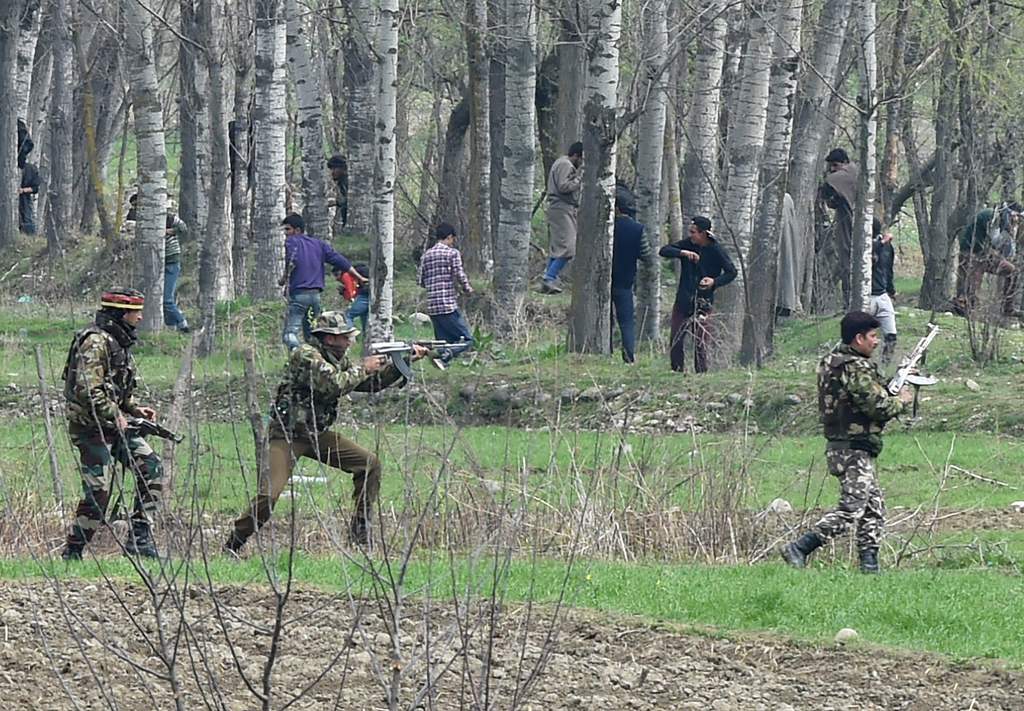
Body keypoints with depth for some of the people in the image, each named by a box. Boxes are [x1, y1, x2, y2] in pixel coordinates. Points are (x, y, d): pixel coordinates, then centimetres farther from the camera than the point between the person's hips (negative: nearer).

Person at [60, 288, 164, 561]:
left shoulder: (118, 342, 15)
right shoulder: (95, 341, -16)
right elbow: (87, 389, -24)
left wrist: (135, 409, 10)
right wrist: (115, 415, -21)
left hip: (113, 425, 9)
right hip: (91, 427, -9)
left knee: (151, 467, -2)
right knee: (98, 493, -9)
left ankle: (140, 538, 0)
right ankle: (72, 553, 1)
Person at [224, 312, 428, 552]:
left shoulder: (339, 360, 8)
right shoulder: (306, 355, -18)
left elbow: (372, 383, 13)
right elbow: (334, 384, -30)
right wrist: (362, 368, -16)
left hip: (318, 434, 8)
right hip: (287, 434, -8)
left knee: (370, 463, 1)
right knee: (269, 494, -21)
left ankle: (360, 530, 9)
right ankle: (232, 546, -8)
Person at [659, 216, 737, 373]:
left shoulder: (716, 251, -7)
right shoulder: (687, 244, 1)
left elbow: (731, 272, -2)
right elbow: (664, 251, -4)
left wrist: (715, 281, -19)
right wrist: (683, 253, -22)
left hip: (703, 302, -4)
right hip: (682, 301, 4)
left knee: (701, 342, -8)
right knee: (676, 341, 4)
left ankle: (701, 373, -2)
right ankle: (677, 371, 13)